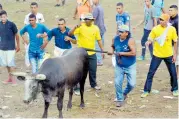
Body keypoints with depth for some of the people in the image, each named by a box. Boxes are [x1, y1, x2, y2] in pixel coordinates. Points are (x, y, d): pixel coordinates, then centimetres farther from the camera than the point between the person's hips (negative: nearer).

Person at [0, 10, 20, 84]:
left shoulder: (11, 24, -10)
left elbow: (16, 35, -1)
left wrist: (18, 45, 4)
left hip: (10, 47, -4)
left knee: (10, 63, -4)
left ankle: (12, 78, 4)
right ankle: (9, 78, 23)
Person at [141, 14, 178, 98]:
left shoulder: (172, 29, -8)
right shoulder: (155, 29, -10)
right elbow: (150, 39, -5)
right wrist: (148, 42, -30)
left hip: (169, 55, 1)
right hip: (157, 55, -1)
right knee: (151, 73, -1)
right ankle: (146, 91, 10)